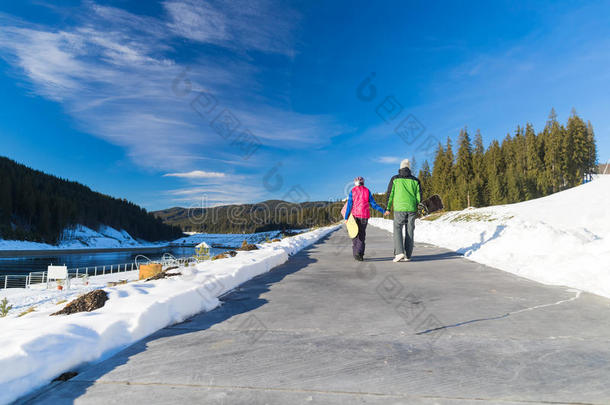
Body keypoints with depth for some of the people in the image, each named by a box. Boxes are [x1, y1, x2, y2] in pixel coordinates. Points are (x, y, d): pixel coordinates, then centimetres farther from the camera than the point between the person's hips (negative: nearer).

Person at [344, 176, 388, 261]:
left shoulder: (352, 191, 1)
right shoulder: (367, 191, 4)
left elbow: (349, 205, -4)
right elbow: (373, 204, 2)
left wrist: (346, 217, -3)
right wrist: (383, 211, 9)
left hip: (354, 216, 0)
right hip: (364, 216, 0)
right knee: (361, 235, 5)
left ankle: (356, 253, 12)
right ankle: (359, 253, -8)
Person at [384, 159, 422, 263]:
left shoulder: (395, 179, 4)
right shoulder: (415, 180, 10)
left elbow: (390, 194, 3)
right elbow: (419, 196, 8)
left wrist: (388, 208, 9)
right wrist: (418, 209, 16)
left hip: (399, 208, -2)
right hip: (412, 209, 2)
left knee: (397, 230, 3)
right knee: (410, 231, 7)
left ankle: (399, 252, -13)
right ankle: (408, 255, 8)